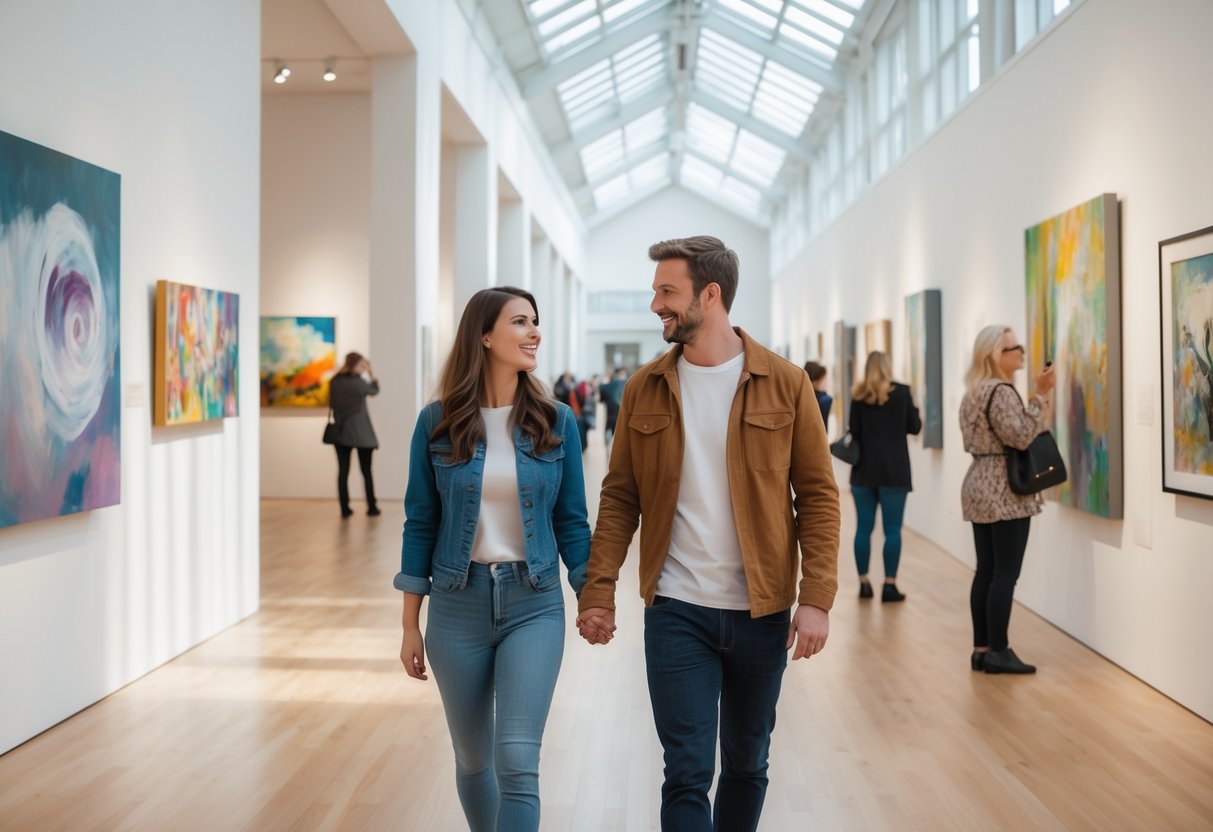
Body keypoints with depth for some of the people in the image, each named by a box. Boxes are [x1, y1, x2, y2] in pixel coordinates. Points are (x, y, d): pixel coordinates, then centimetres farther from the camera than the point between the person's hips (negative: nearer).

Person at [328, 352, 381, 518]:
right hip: (360, 432, -3)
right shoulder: (358, 382, -13)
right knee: (366, 470, 7)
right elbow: (375, 390, 5)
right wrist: (371, 372, 6)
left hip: (340, 431, 3)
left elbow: (332, 404, 8)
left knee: (343, 471, 4)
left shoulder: (335, 382, 0)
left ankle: (345, 509, 2)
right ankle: (372, 507, 10)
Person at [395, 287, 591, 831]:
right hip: (457, 604, 1)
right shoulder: (437, 422, -3)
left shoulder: (556, 421, -1)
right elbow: (421, 523, 1)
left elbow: (570, 520, 4)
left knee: (518, 762, -10)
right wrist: (410, 624, 2)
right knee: (473, 759, 14)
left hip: (534, 604, 0)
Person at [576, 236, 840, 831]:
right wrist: (598, 591, -7)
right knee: (687, 772, 1)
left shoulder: (785, 384, -3)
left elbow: (818, 495, -3)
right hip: (675, 611, 0)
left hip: (762, 610, 0)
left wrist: (816, 598, -12)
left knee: (747, 764, 15)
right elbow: (619, 498, 3)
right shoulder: (644, 389, 2)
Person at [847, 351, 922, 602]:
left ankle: (864, 583, 9)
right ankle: (890, 585, -3)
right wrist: (918, 418, 25)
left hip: (864, 469, 2)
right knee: (892, 529, -1)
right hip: (894, 469, -2)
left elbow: (854, 431, -1)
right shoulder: (901, 391, 0)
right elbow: (914, 427, 4)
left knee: (863, 528, 6)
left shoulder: (858, 395, 2)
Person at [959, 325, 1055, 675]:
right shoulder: (1002, 392, -14)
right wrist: (1040, 396, -20)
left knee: (986, 571, 9)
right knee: (1005, 574, -5)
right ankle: (998, 652, -2)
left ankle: (981, 649, 11)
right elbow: (1021, 437, -22)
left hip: (980, 488, 10)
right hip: (1005, 493, -10)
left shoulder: (976, 391, 17)